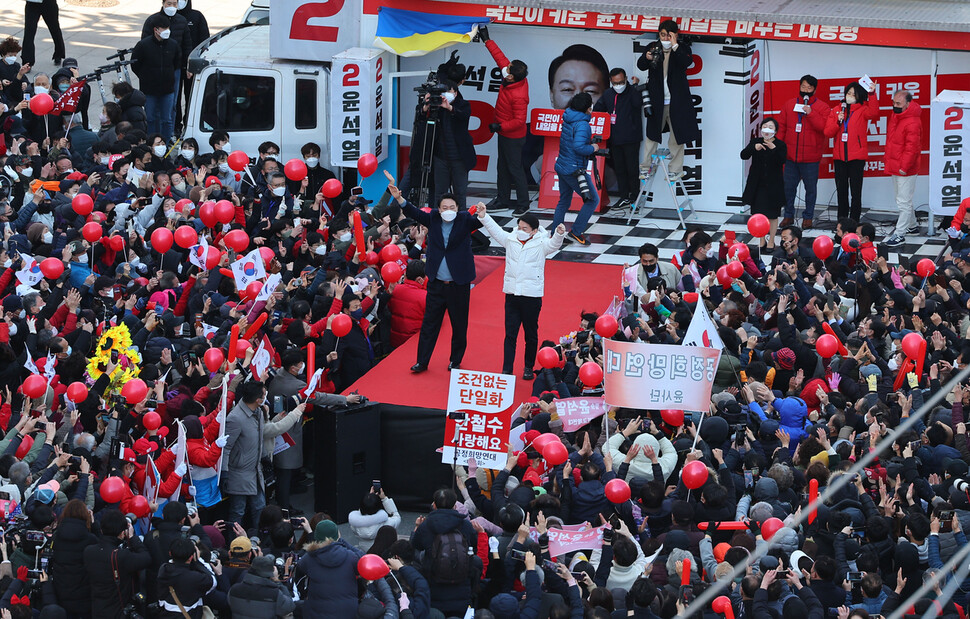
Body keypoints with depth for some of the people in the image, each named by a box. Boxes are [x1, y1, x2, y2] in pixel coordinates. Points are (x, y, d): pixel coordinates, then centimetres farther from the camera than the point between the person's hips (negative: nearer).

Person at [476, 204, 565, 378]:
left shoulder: (541, 244, -6)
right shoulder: (510, 239, 6)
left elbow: (553, 245, -21)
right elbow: (495, 230, 8)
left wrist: (559, 234, -41)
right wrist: (484, 216, -3)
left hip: (532, 295, -3)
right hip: (512, 293, 3)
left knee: (531, 334, 9)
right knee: (510, 334, 2)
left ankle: (529, 368, 23)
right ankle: (506, 370, 3)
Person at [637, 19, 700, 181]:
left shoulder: (682, 48, 1)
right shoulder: (653, 47, 5)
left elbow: (687, 63, -17)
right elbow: (640, 65, -1)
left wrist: (675, 46, -24)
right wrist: (646, 58, -23)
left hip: (676, 100, -2)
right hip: (657, 99, 2)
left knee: (677, 135, 2)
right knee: (652, 133, 7)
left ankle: (675, 169, 10)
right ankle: (646, 166, 17)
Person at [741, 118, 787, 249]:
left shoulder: (780, 145, -6)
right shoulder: (755, 142, 2)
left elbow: (782, 161, -21)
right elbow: (743, 155, -10)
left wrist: (774, 149, -36)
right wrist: (754, 148, -28)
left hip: (773, 185, -2)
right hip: (757, 184, 2)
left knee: (772, 215, 5)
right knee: (758, 214, 8)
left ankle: (771, 241, 18)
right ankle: (761, 240, 21)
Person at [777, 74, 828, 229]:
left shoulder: (822, 107, -1)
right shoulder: (789, 104, 9)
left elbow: (824, 127, -14)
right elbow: (781, 126, 11)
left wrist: (810, 113, -22)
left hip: (810, 157, -3)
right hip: (790, 155, 3)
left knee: (810, 188, 3)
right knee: (788, 187, 8)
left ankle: (808, 217, 13)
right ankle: (789, 215, 19)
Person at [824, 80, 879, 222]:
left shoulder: (862, 110, -1)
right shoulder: (836, 110, 8)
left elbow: (873, 113, -25)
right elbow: (828, 132, 4)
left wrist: (872, 94, -33)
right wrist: (838, 122, -13)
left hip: (857, 156, -4)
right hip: (840, 156, 4)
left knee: (856, 190, -2)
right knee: (841, 190, 11)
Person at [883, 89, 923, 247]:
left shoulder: (912, 123, -23)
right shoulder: (895, 116, 8)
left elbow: (912, 148, -23)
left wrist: (904, 167, -21)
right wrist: (887, 158, 22)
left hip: (905, 170, -10)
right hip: (895, 168, 10)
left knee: (903, 202, -5)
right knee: (902, 200, 22)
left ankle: (899, 234, -2)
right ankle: (912, 225, 37)